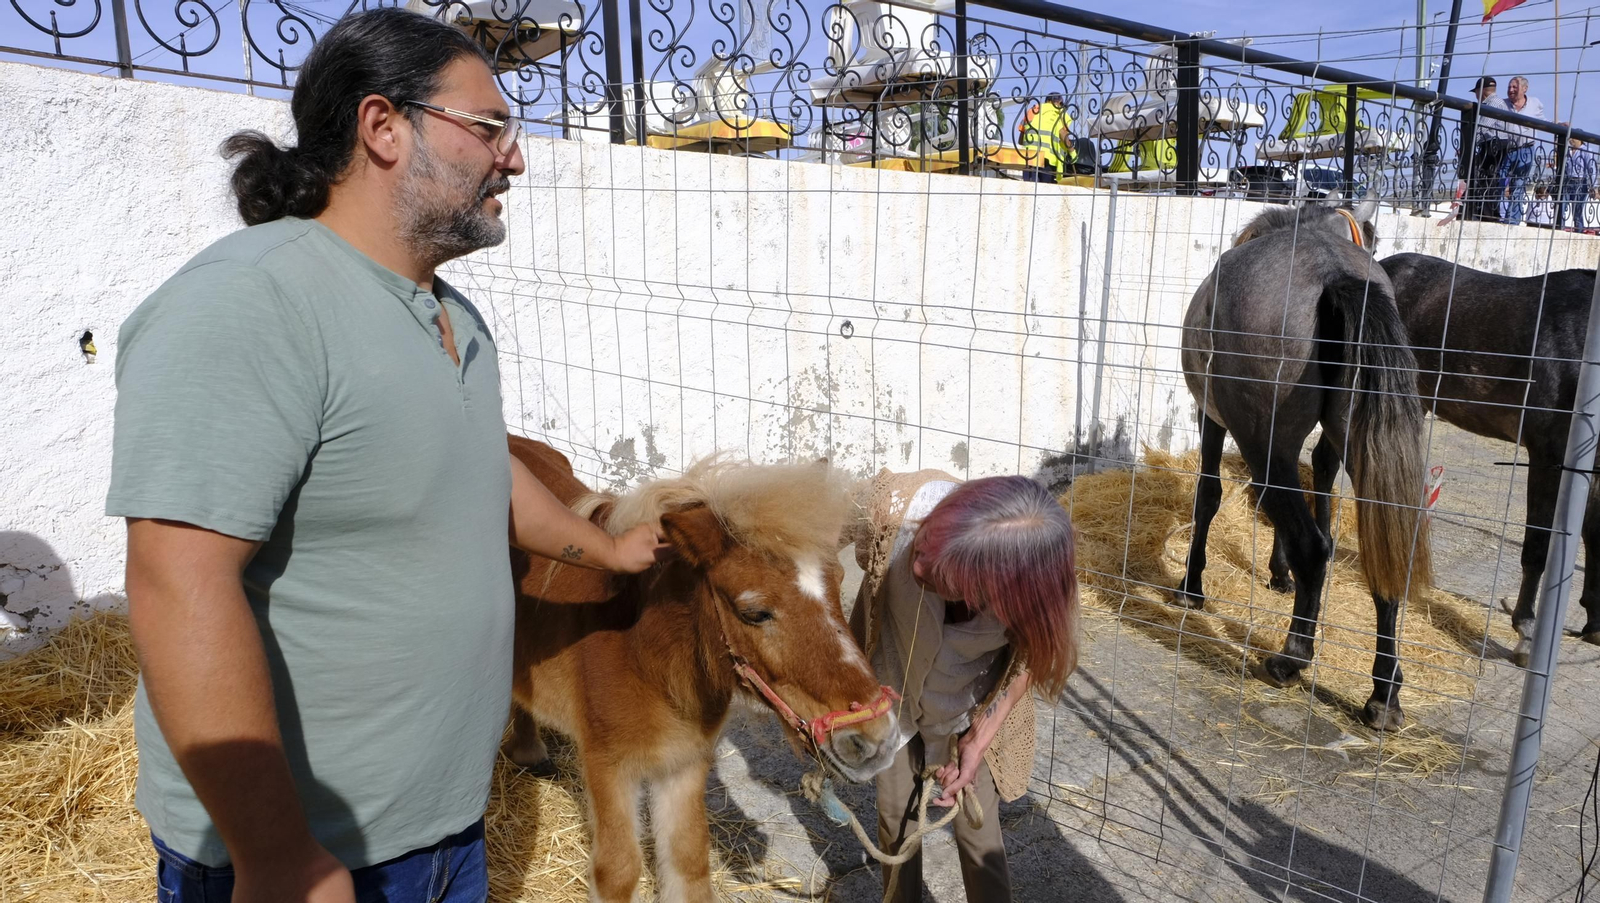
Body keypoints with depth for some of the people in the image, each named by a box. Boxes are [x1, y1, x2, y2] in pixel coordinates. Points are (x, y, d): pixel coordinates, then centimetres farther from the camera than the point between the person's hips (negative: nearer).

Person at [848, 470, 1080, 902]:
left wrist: (979, 742, -12)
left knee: (977, 832, 9)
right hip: (893, 687, 1)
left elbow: (1028, 659, -13)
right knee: (896, 818, 17)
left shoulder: (1035, 593, -38)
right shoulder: (897, 504, -42)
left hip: (972, 706, -1)